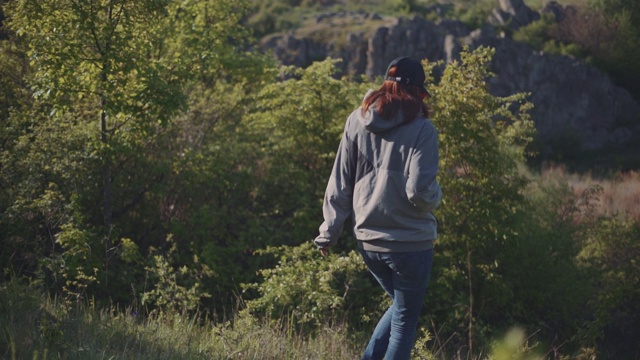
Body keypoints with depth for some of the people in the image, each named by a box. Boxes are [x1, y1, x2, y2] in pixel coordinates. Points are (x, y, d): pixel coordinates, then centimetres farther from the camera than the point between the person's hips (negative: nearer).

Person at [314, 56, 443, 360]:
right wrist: (436, 196, 2)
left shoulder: (357, 121, 2)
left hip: (368, 241, 5)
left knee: (400, 307, 25)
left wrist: (329, 232, 11)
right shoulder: (421, 129, -13)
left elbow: (339, 184, 5)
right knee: (405, 319, 9)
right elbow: (420, 190, -21)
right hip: (410, 241, -5)